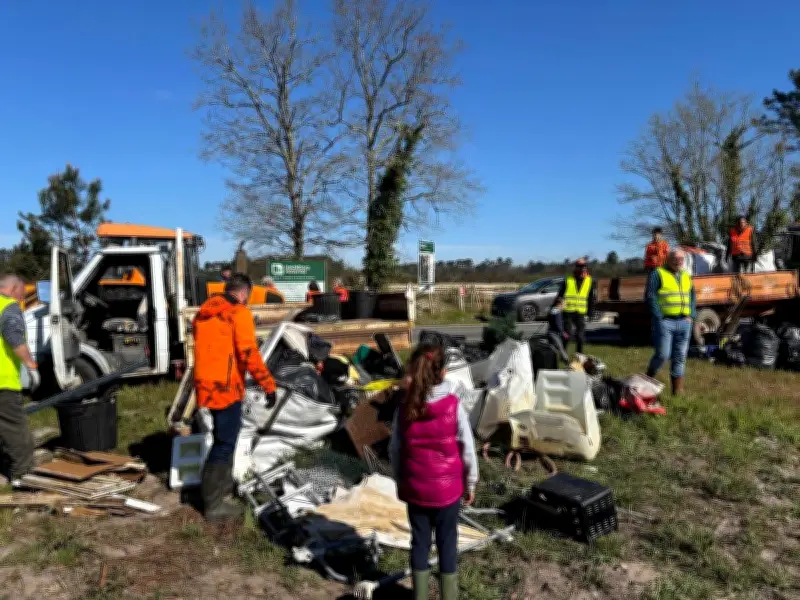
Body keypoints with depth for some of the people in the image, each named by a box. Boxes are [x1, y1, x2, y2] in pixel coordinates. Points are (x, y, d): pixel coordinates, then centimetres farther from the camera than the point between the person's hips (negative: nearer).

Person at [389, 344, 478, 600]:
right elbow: (468, 450, -9)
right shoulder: (454, 406, -16)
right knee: (447, 542, 15)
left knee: (419, 541, 17)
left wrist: (400, 482, 13)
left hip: (414, 488, 2)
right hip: (447, 487, -2)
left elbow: (395, 451, -1)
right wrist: (470, 484, 5)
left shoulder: (404, 409, -10)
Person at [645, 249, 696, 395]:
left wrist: (690, 315, 8)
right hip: (665, 321, -6)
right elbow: (650, 297, -10)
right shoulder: (658, 274, -3)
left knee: (680, 357, 7)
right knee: (662, 355, -8)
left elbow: (693, 297, 21)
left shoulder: (686, 276, 17)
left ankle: (678, 389, 13)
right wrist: (659, 318, -14)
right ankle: (648, 381, 14)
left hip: (684, 322, 6)